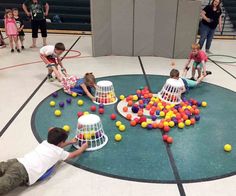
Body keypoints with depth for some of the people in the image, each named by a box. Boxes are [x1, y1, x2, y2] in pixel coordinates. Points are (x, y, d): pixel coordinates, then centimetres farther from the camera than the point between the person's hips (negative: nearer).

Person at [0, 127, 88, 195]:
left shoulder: (44, 143, 27)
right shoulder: (59, 152, 11)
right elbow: (73, 155, 28)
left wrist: (70, 142, 57)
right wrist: (83, 147, 44)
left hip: (17, 161, 7)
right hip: (24, 172, -7)